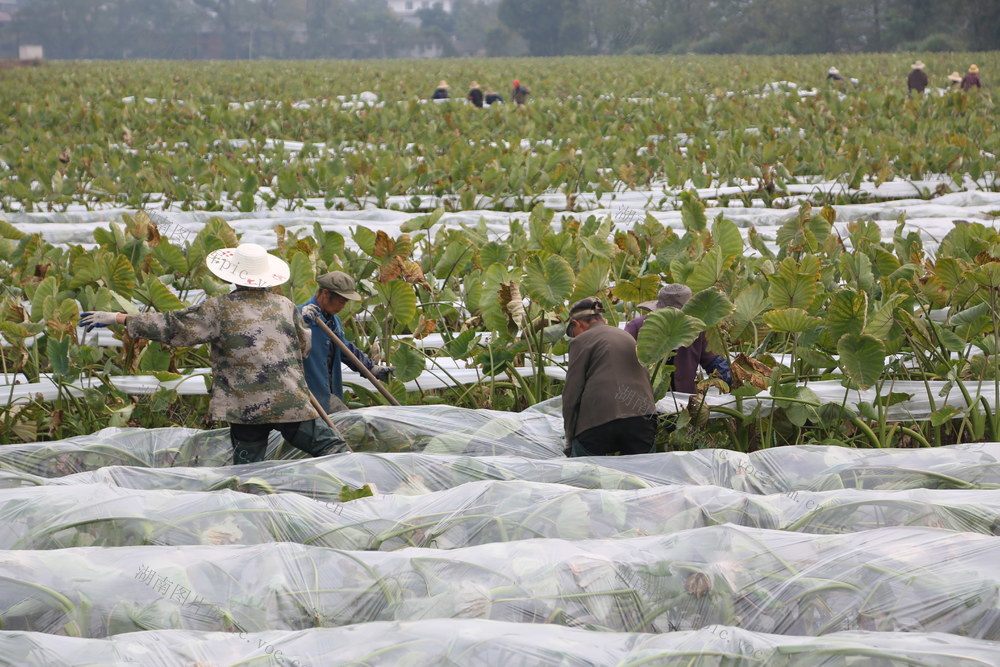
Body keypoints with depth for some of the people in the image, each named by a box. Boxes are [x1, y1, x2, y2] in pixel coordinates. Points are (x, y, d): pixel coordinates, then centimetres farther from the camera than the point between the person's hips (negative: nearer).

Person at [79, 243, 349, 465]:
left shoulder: (219, 309, -4)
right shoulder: (286, 306, 4)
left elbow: (171, 327, -4)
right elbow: (304, 348, 17)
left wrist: (118, 318, 2)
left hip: (245, 409, -1)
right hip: (292, 404, 1)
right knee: (331, 447, 8)